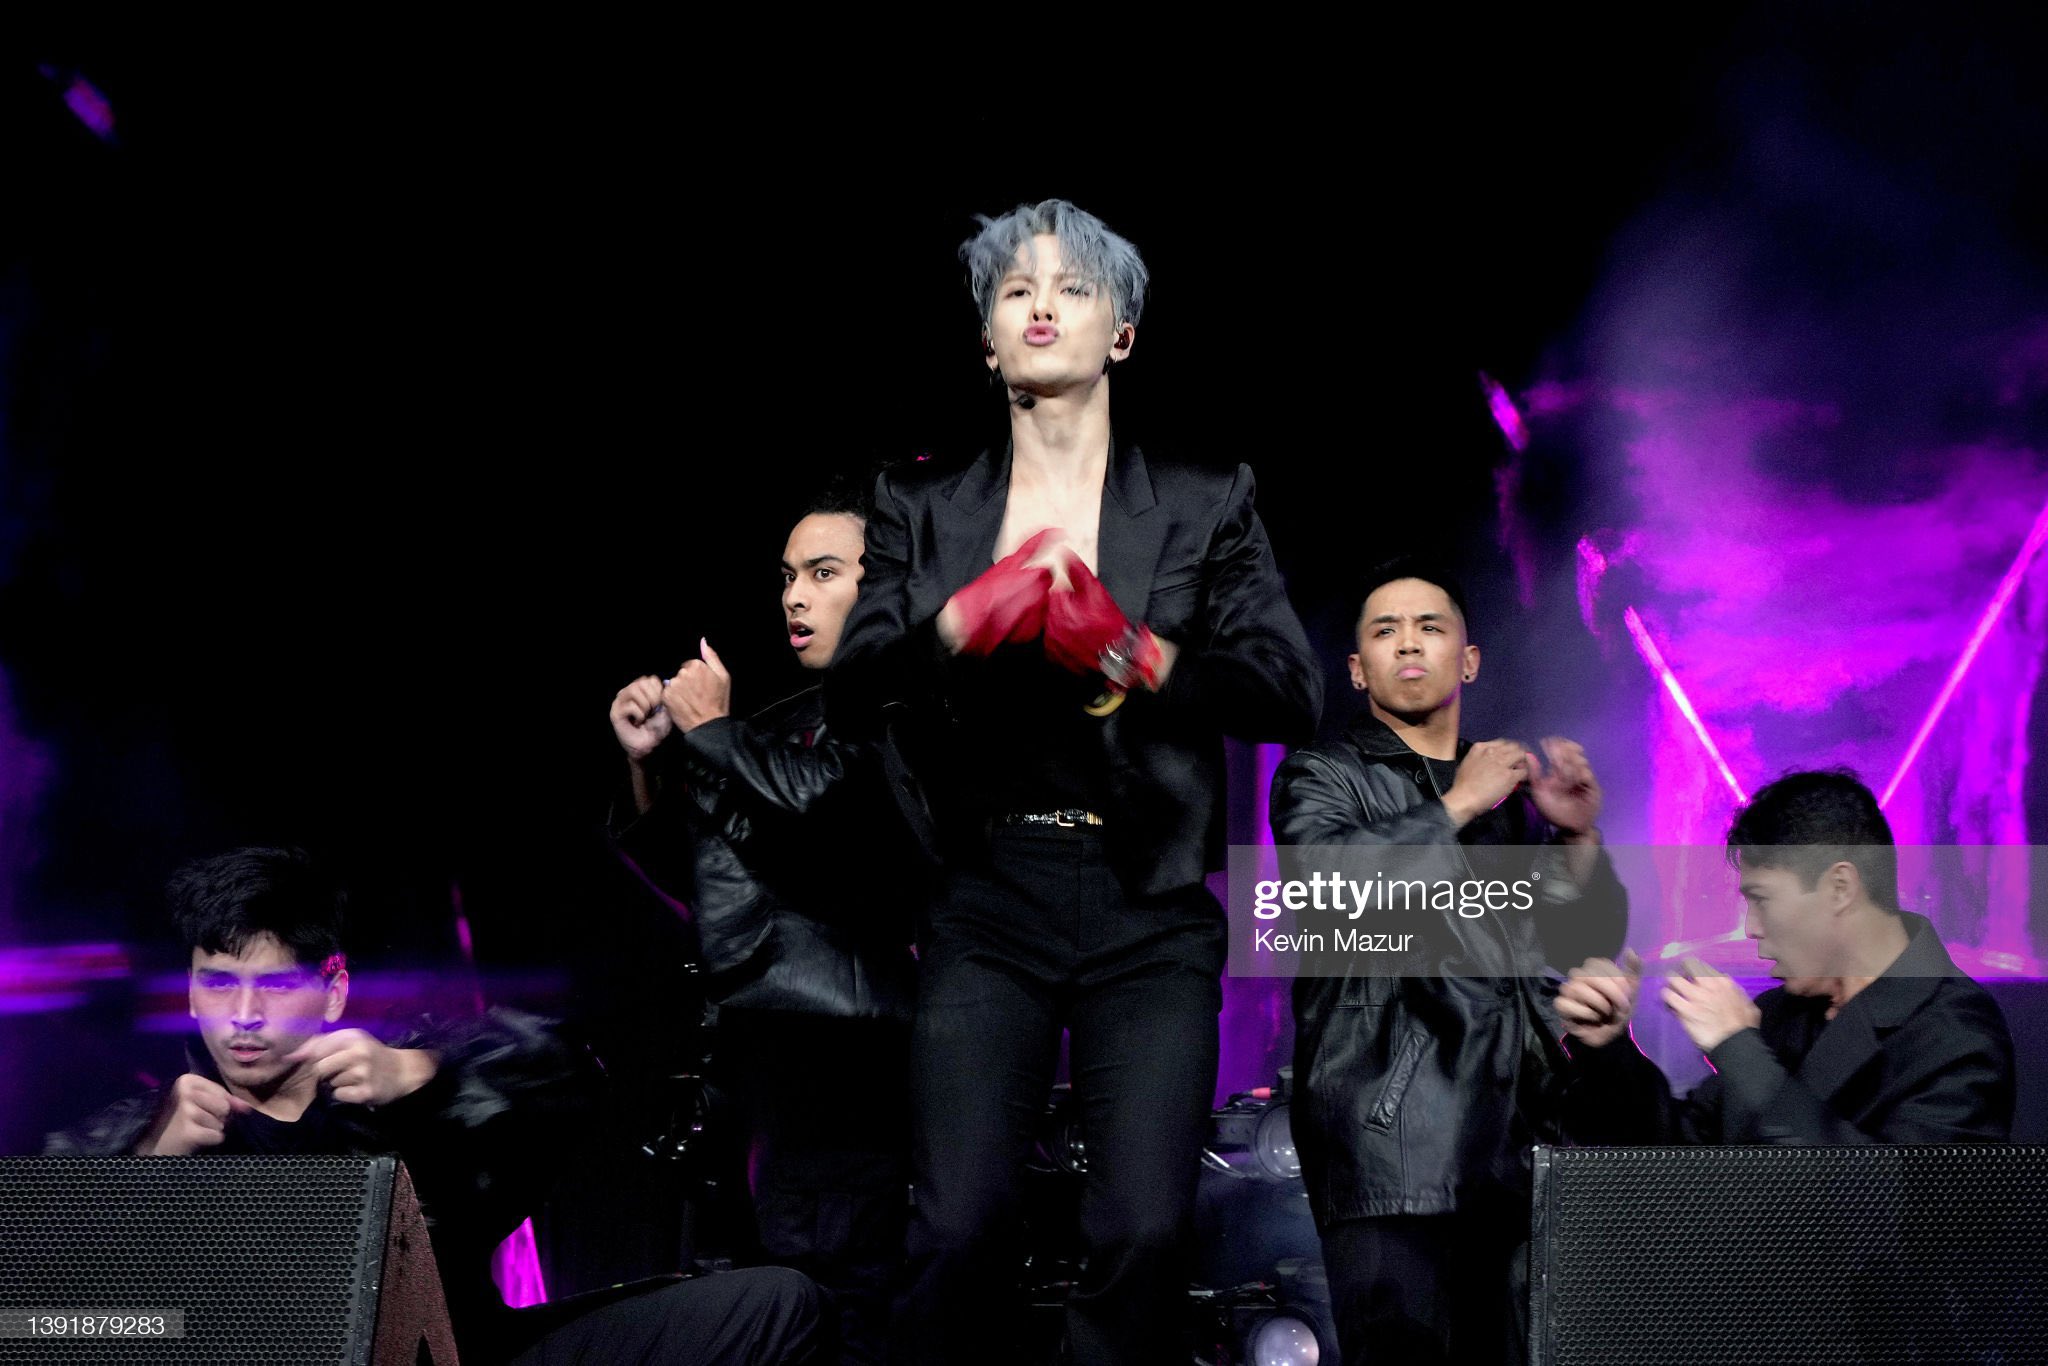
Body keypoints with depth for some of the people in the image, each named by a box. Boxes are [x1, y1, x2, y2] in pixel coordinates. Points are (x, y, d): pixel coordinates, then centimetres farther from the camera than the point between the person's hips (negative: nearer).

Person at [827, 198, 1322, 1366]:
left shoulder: (1206, 504, 6)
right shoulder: (925, 508, 10)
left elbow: (1294, 695, -2)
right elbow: (851, 691, 1)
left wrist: (1135, 655, -17)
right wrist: (970, 615, -16)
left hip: (1153, 917, 0)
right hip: (989, 908, 1)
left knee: (1143, 1233, -8)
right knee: (959, 1230, -9)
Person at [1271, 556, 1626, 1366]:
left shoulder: (1512, 791, 22)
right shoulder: (1323, 777, 9)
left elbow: (1589, 943, 16)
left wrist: (1578, 837, -1)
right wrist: (1458, 807, -8)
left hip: (1512, 1123, 5)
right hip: (1391, 1131, -5)